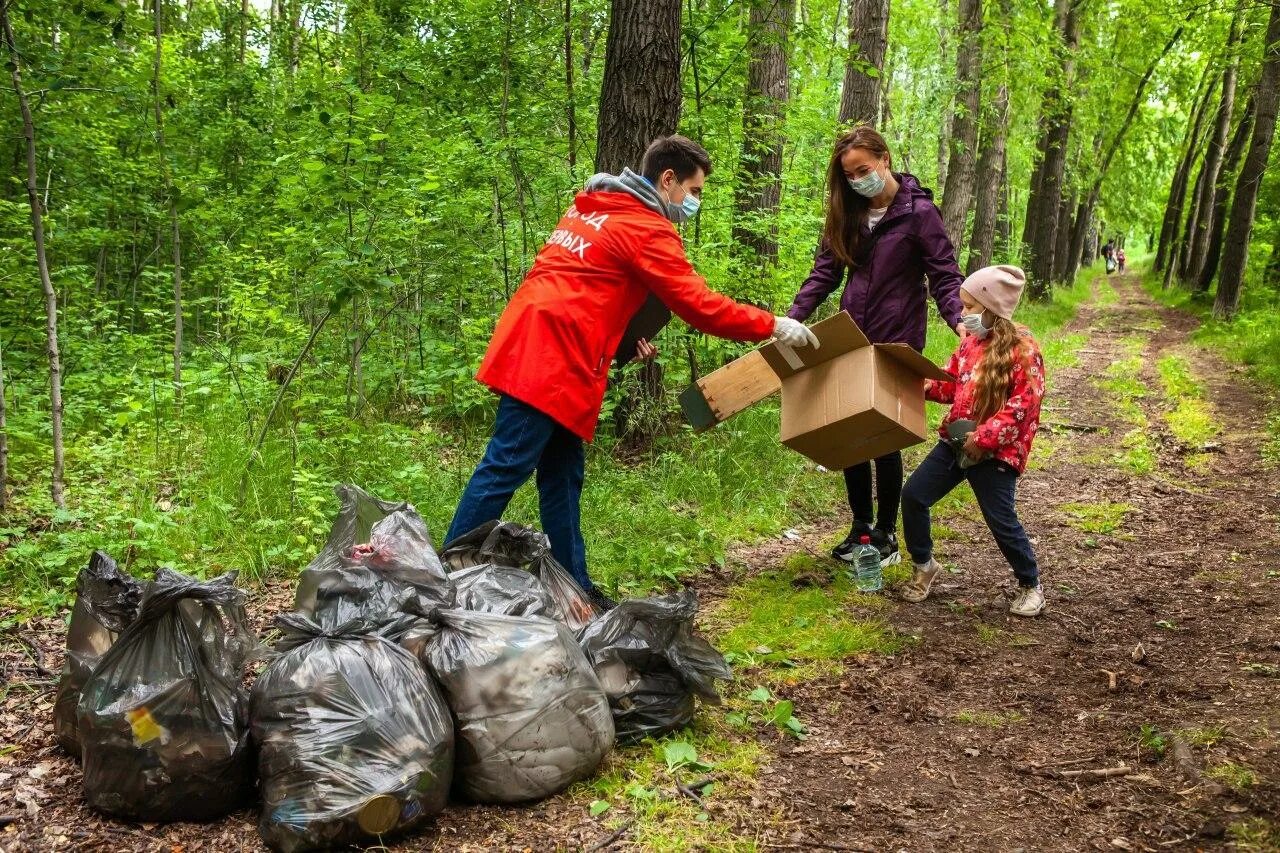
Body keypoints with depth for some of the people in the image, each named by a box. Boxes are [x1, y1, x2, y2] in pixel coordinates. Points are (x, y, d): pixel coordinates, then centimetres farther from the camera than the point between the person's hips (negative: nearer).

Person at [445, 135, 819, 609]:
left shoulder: (594, 209, 21)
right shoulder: (648, 229, -7)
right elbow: (699, 306, -9)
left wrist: (623, 337, 20)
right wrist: (772, 326, -2)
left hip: (531, 347, 10)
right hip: (553, 360, -10)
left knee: (562, 475, 11)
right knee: (505, 469, -7)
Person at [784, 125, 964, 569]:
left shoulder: (919, 212, -8)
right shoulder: (847, 213, 7)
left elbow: (945, 277, -9)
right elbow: (824, 272, 7)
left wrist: (960, 321, -26)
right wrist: (791, 317, -5)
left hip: (896, 344, -5)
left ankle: (886, 534, 17)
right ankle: (861, 525, 24)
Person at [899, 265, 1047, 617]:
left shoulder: (1022, 348, -13)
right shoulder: (971, 342, 9)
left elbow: (1026, 403, -18)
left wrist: (984, 436, -22)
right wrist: (921, 385, -2)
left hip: (996, 451, -7)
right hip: (957, 440, 7)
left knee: (1001, 521, -3)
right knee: (913, 494, 2)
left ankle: (1031, 585, 20)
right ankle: (924, 565, 22)